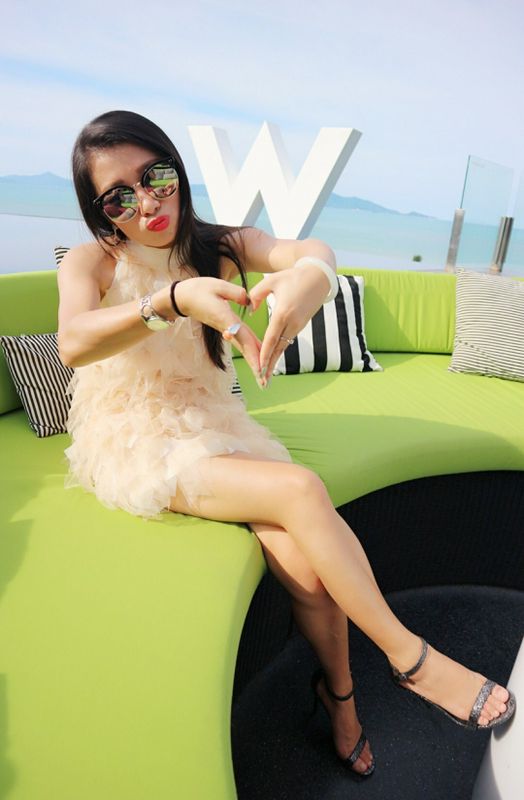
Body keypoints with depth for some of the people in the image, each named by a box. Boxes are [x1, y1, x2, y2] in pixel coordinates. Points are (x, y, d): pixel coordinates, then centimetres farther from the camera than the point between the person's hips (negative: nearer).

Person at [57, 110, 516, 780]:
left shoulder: (216, 245, 3)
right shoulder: (90, 263, -4)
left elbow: (307, 249, -19)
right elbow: (73, 343, -28)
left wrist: (310, 272, -45)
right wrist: (174, 298, -44)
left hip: (212, 426, 3)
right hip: (135, 446, -3)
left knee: (311, 568, -18)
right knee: (299, 489, -27)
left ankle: (338, 693, 13)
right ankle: (409, 658, -7)